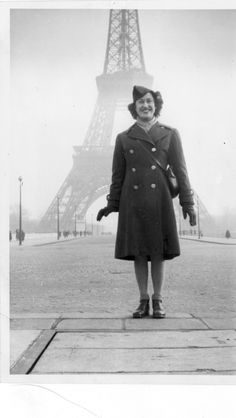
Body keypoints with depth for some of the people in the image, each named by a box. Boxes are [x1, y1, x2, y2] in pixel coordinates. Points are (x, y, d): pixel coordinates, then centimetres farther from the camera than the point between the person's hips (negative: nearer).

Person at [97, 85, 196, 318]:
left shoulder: (170, 135, 6)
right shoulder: (124, 138, 9)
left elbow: (180, 170, 2)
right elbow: (118, 175, 11)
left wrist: (187, 203, -4)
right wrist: (111, 205, 6)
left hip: (159, 202, -1)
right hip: (133, 202, 1)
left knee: (158, 251, 1)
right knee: (138, 252, 4)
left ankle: (158, 301, 12)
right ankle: (143, 301, 14)